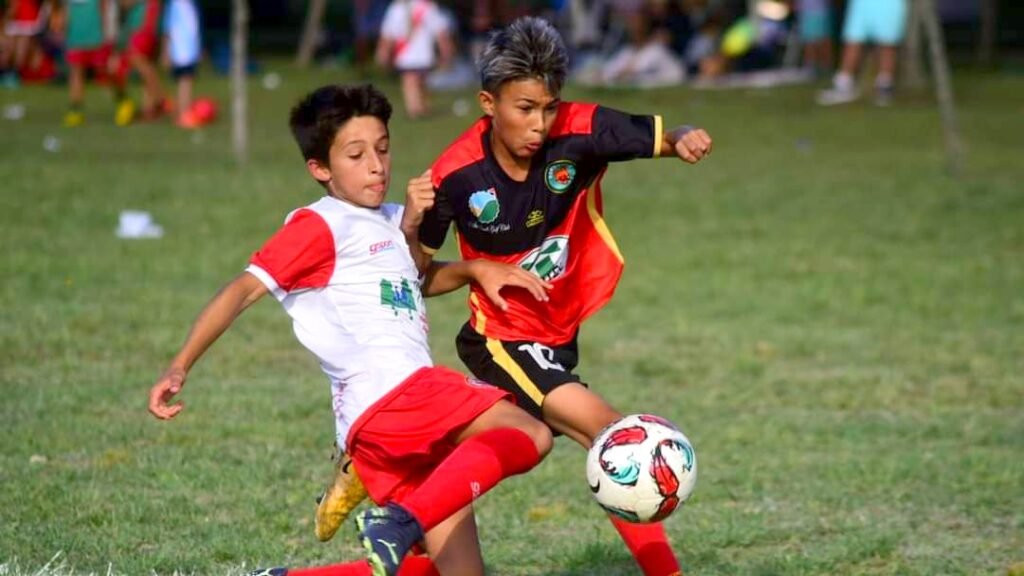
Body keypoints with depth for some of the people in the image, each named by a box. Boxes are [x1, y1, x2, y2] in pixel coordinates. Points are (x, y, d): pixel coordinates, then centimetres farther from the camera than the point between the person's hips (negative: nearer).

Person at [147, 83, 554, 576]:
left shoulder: (391, 222, 24)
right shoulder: (321, 226, -1)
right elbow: (243, 290, -9)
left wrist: (475, 270, 24)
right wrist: (180, 367, -20)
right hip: (389, 395, -9)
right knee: (530, 435, -22)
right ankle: (401, 525, -34)